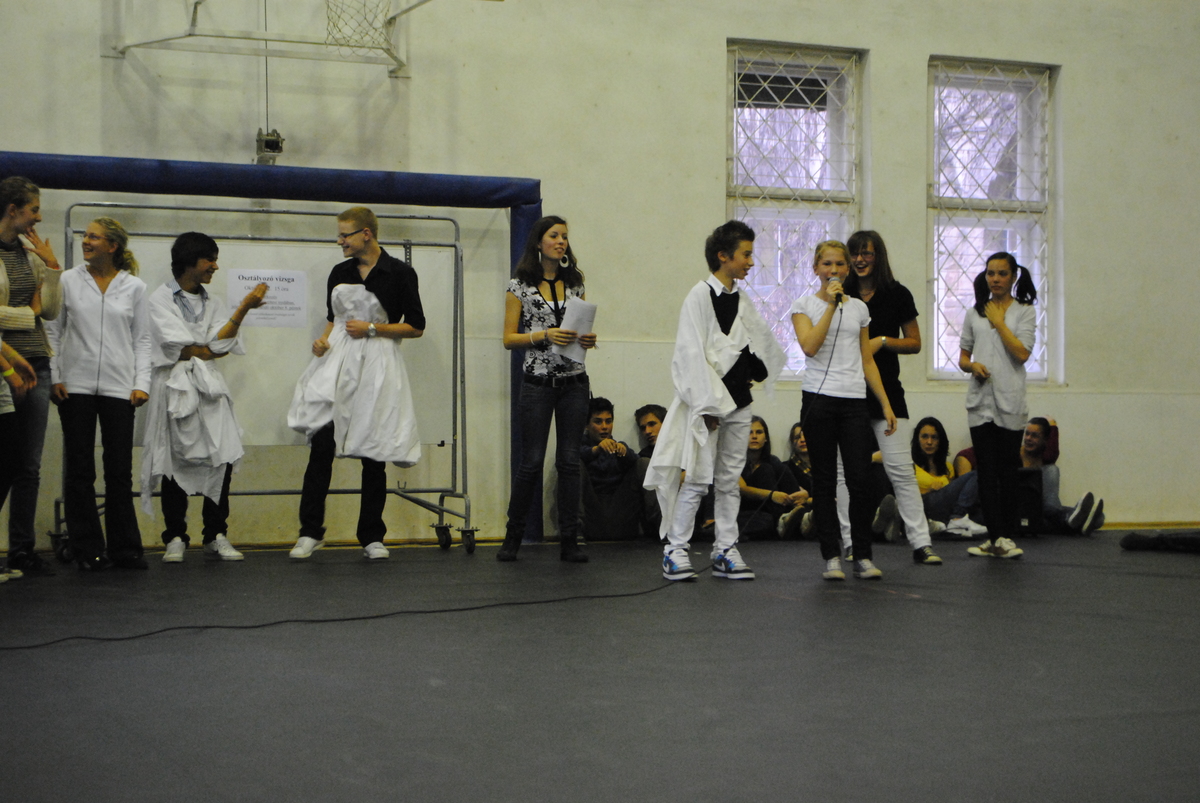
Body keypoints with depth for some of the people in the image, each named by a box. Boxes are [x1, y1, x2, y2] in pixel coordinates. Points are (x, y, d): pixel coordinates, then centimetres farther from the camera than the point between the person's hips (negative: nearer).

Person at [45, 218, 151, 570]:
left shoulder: (134, 287, 6)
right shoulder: (69, 281, 5)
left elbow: (142, 340, 8)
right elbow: (52, 331, 8)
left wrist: (141, 383, -2)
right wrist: (54, 376, -2)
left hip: (118, 388, 0)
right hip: (76, 386, 0)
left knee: (120, 471, 1)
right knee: (79, 470, 3)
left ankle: (125, 549, 10)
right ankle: (87, 550, 10)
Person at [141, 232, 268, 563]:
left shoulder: (213, 302, 18)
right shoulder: (160, 299, 2)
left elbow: (220, 343, 2)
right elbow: (176, 346, -7)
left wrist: (243, 309, -7)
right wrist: (210, 352, 2)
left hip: (210, 387, 4)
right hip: (174, 387, -4)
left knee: (222, 458, -6)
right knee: (175, 461, -2)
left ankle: (216, 535, 2)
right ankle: (175, 538, 8)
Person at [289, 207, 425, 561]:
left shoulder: (399, 273, -2)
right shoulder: (339, 273, 12)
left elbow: (416, 327, -1)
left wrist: (372, 328, -8)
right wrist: (323, 340, 4)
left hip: (376, 366, -3)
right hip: (337, 364, 3)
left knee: (374, 457, 2)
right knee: (321, 446, -9)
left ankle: (372, 537, 14)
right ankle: (310, 533, -2)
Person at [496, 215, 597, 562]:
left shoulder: (574, 284, 11)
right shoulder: (520, 286, 0)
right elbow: (509, 338, -2)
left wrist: (587, 339, -5)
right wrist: (544, 335, -16)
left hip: (574, 382, 3)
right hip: (538, 383, -3)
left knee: (570, 461, 2)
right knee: (532, 461, -2)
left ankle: (569, 541, 6)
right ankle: (513, 536, 14)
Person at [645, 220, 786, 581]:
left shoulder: (743, 303, 13)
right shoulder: (700, 296, -7)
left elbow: (763, 345, 28)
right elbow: (692, 355, -13)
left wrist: (755, 372, 14)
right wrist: (709, 405, -16)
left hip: (737, 401, 7)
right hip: (707, 400, -7)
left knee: (730, 479, 8)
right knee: (698, 478, -6)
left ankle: (726, 551, 13)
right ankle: (675, 549, 2)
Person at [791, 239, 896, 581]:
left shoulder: (859, 308, 14)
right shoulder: (804, 305, 3)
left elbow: (867, 361, 16)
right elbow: (810, 347, -14)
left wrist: (886, 404, 10)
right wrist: (831, 305, -13)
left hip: (854, 401, 3)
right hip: (819, 399, -2)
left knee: (861, 481, -5)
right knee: (825, 482, 2)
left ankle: (863, 556, 6)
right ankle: (832, 556, 9)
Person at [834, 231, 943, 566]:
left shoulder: (897, 295, 4)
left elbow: (915, 343, 6)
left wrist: (882, 341, -9)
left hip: (886, 391, -2)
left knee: (900, 469, -7)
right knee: (845, 471, 1)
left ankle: (921, 543, -4)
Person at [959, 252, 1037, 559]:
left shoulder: (1024, 311, 4)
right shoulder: (974, 313, 14)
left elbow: (1022, 352, -9)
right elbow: (963, 356, 16)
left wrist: (999, 321, -5)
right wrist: (972, 365, -6)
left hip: (1010, 400, -3)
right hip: (980, 399, 3)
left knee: (1008, 471, 0)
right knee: (986, 471, -3)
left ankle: (1005, 536, 5)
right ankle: (996, 537, -3)